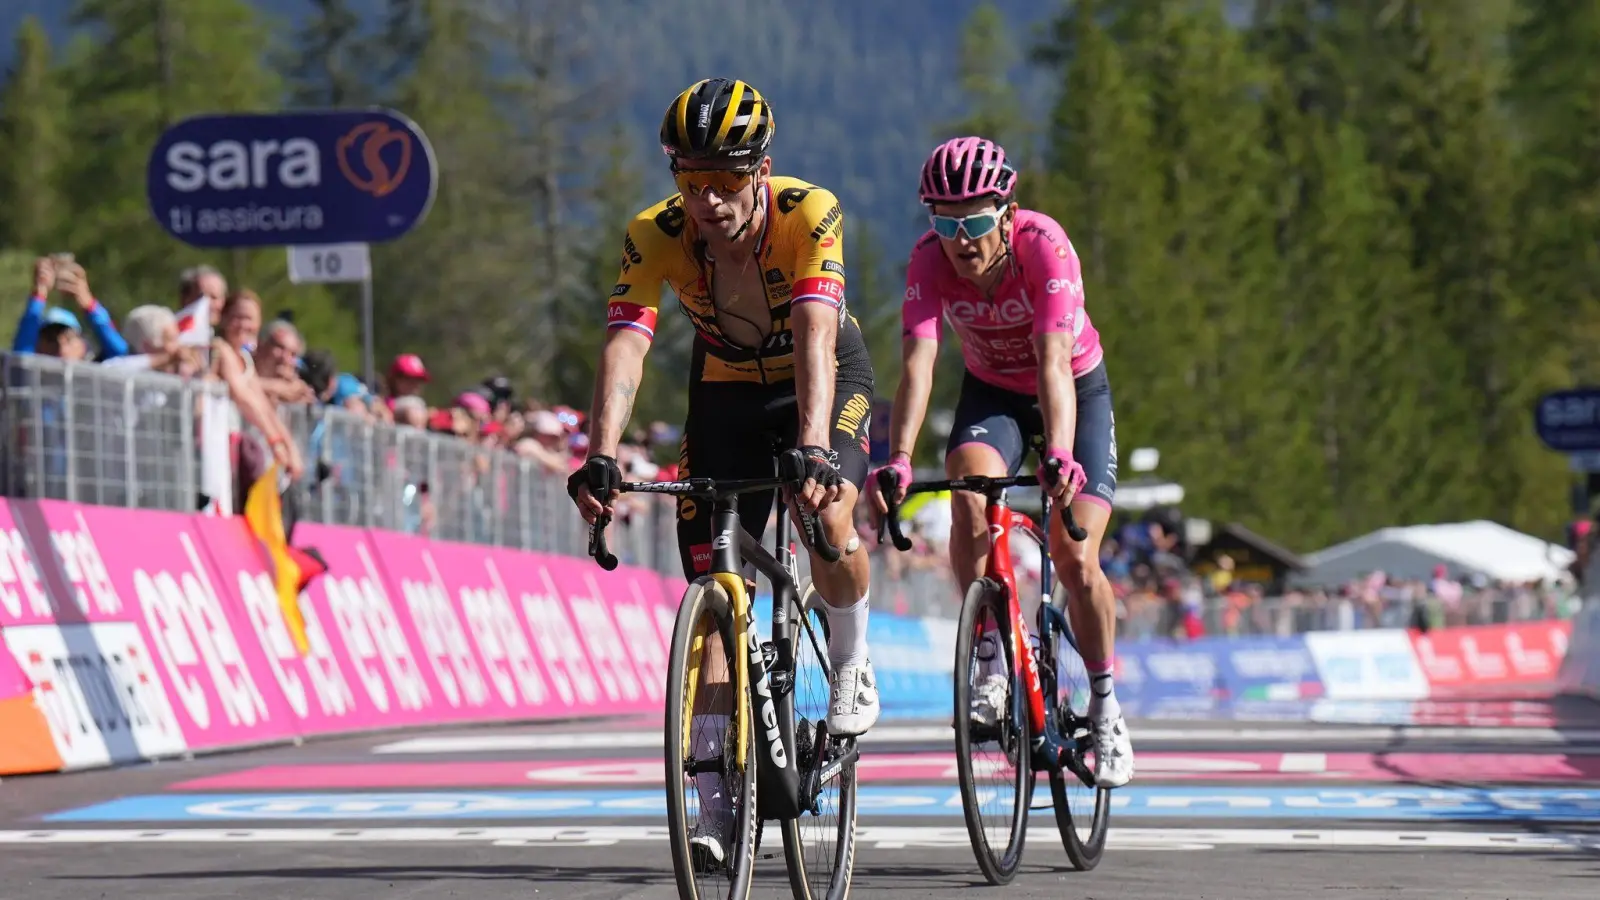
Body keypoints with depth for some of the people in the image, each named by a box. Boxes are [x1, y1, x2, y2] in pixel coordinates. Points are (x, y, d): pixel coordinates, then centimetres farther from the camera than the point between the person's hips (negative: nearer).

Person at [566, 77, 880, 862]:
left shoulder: (810, 215, -32)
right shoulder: (654, 237, -26)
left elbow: (814, 338, -42)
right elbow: (624, 346, -35)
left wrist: (812, 449, -56)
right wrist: (601, 456, -51)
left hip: (827, 376, -2)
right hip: (726, 390, 3)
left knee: (829, 518, -31)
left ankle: (851, 663, 0)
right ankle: (718, 797, 1)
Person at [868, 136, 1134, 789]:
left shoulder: (1044, 245, -33)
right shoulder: (930, 259, -25)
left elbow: (1053, 363, -43)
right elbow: (918, 362, -35)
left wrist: (1060, 457, -58)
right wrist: (899, 460, -51)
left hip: (1075, 391, -2)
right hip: (991, 393, 2)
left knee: (1074, 557, -15)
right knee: (969, 502, -29)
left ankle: (1105, 704, 8)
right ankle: (991, 666, -15)